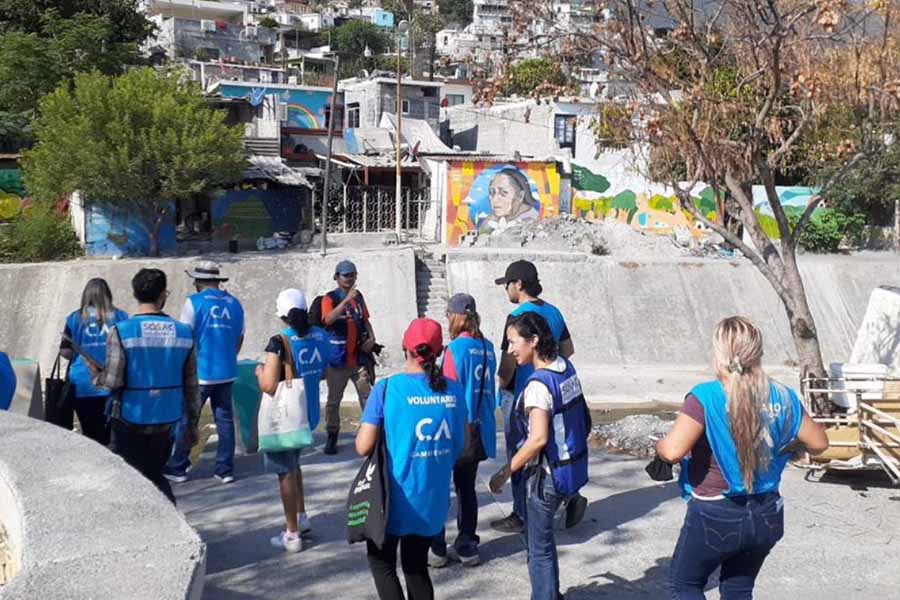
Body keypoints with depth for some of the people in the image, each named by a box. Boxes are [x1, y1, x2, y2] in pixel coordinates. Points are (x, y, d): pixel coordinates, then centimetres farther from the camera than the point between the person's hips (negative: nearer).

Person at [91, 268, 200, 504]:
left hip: (130, 422, -3)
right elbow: (191, 385, 3)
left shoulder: (121, 332, -13)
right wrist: (192, 424, 13)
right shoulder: (184, 333, -2)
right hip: (166, 421, 3)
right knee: (155, 475, 19)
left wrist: (94, 373, 8)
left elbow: (112, 381, -15)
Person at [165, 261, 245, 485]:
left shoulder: (194, 302, -8)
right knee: (225, 420, 9)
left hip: (199, 373, -5)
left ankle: (177, 468, 12)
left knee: (185, 420, 6)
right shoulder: (234, 304, 7)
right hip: (227, 372, 5)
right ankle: (225, 469, 13)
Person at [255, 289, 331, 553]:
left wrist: (260, 371, -6)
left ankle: (292, 535, 16)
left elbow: (269, 386, -25)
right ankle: (301, 517, 37)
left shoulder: (279, 342, -22)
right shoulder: (321, 337, -3)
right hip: (309, 413, 6)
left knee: (285, 472, 7)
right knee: (292, 463, 27)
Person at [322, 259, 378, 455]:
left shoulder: (358, 296, 9)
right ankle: (332, 437, 14)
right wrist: (346, 300, -37)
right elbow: (328, 319, -27)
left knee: (367, 396, 6)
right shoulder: (330, 298, -7)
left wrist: (371, 338, 0)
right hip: (338, 358, -4)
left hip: (360, 356, 4)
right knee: (334, 400, 4)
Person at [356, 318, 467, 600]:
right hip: (434, 497, 4)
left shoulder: (387, 388, -15)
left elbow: (363, 447, -15)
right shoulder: (454, 390, -3)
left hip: (396, 495, -4)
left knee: (381, 561, 16)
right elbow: (460, 447, 7)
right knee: (417, 564, 20)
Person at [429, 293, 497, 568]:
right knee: (467, 488, 15)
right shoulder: (487, 347, 4)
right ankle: (467, 547, 19)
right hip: (479, 430, 6)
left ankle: (436, 548, 10)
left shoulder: (456, 348, -14)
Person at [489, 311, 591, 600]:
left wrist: (505, 473, -20)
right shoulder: (566, 368, 1)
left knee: (539, 545, 5)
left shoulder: (538, 384, -23)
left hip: (548, 474, -9)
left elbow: (538, 439, -27)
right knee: (538, 531, 24)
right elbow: (583, 419, 10)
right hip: (572, 466, 9)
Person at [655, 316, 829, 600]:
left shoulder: (706, 398, -19)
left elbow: (672, 451, -26)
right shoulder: (782, 397, -4)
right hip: (766, 515, 5)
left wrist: (659, 446, -4)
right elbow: (819, 443, 6)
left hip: (715, 516, -5)